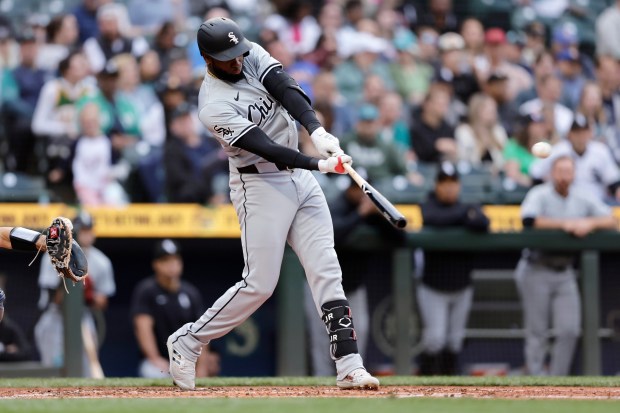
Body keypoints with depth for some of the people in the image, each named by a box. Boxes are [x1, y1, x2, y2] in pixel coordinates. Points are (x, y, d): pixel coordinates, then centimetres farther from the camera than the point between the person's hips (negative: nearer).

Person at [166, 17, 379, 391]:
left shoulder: (253, 56, 1)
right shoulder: (215, 107, -19)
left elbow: (286, 89, -15)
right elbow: (266, 148, -24)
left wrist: (318, 131, -31)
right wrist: (319, 165, -31)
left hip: (300, 177, 7)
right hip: (260, 186, -7)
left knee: (327, 272, -2)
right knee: (260, 285, -7)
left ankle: (350, 367, -6)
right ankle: (187, 342, 10)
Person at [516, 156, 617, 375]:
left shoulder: (582, 198, 7)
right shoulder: (539, 195, -7)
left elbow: (611, 220, 2)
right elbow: (529, 220, -26)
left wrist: (590, 223, -18)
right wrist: (564, 224, -23)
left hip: (565, 272, 4)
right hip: (537, 271, -4)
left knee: (570, 331, -2)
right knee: (537, 332, -1)